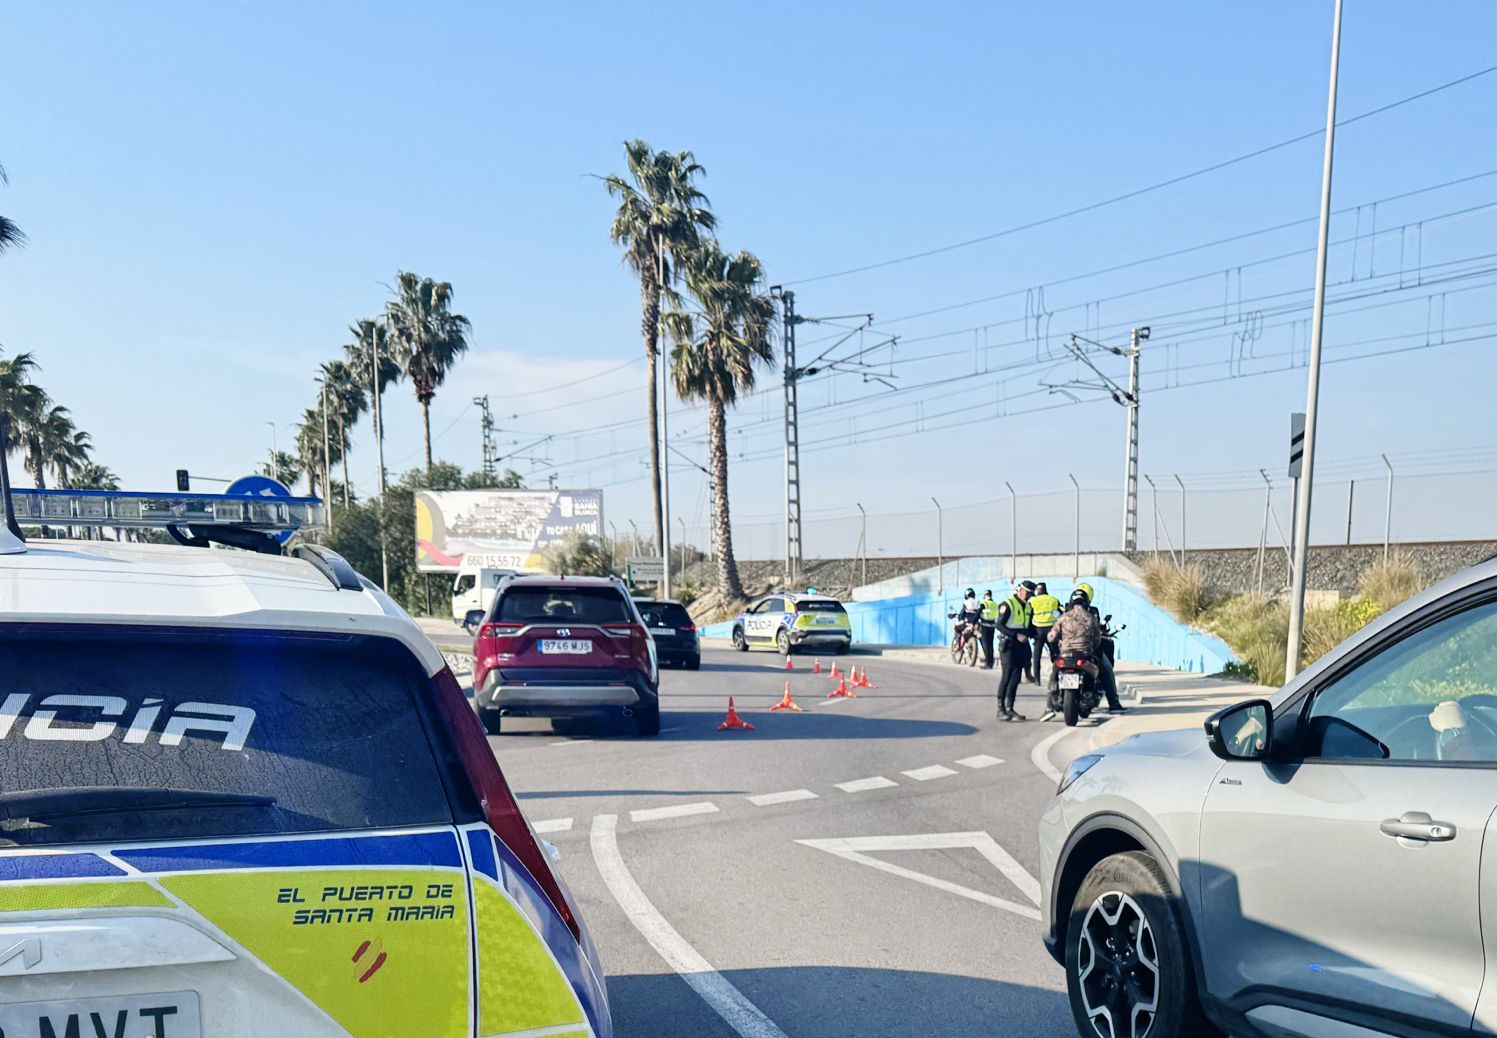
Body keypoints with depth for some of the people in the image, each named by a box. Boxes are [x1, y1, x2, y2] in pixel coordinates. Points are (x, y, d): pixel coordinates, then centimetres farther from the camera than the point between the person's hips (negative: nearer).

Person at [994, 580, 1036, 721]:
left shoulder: (1028, 607, 16)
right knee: (1006, 676, -8)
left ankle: (1009, 708, 12)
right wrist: (1016, 635, -21)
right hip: (1009, 645, -7)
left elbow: (1030, 627, 22)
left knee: (1016, 678, 7)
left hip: (1022, 645, 7)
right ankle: (1000, 708, -3)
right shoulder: (1007, 604, -8)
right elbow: (1000, 625, -13)